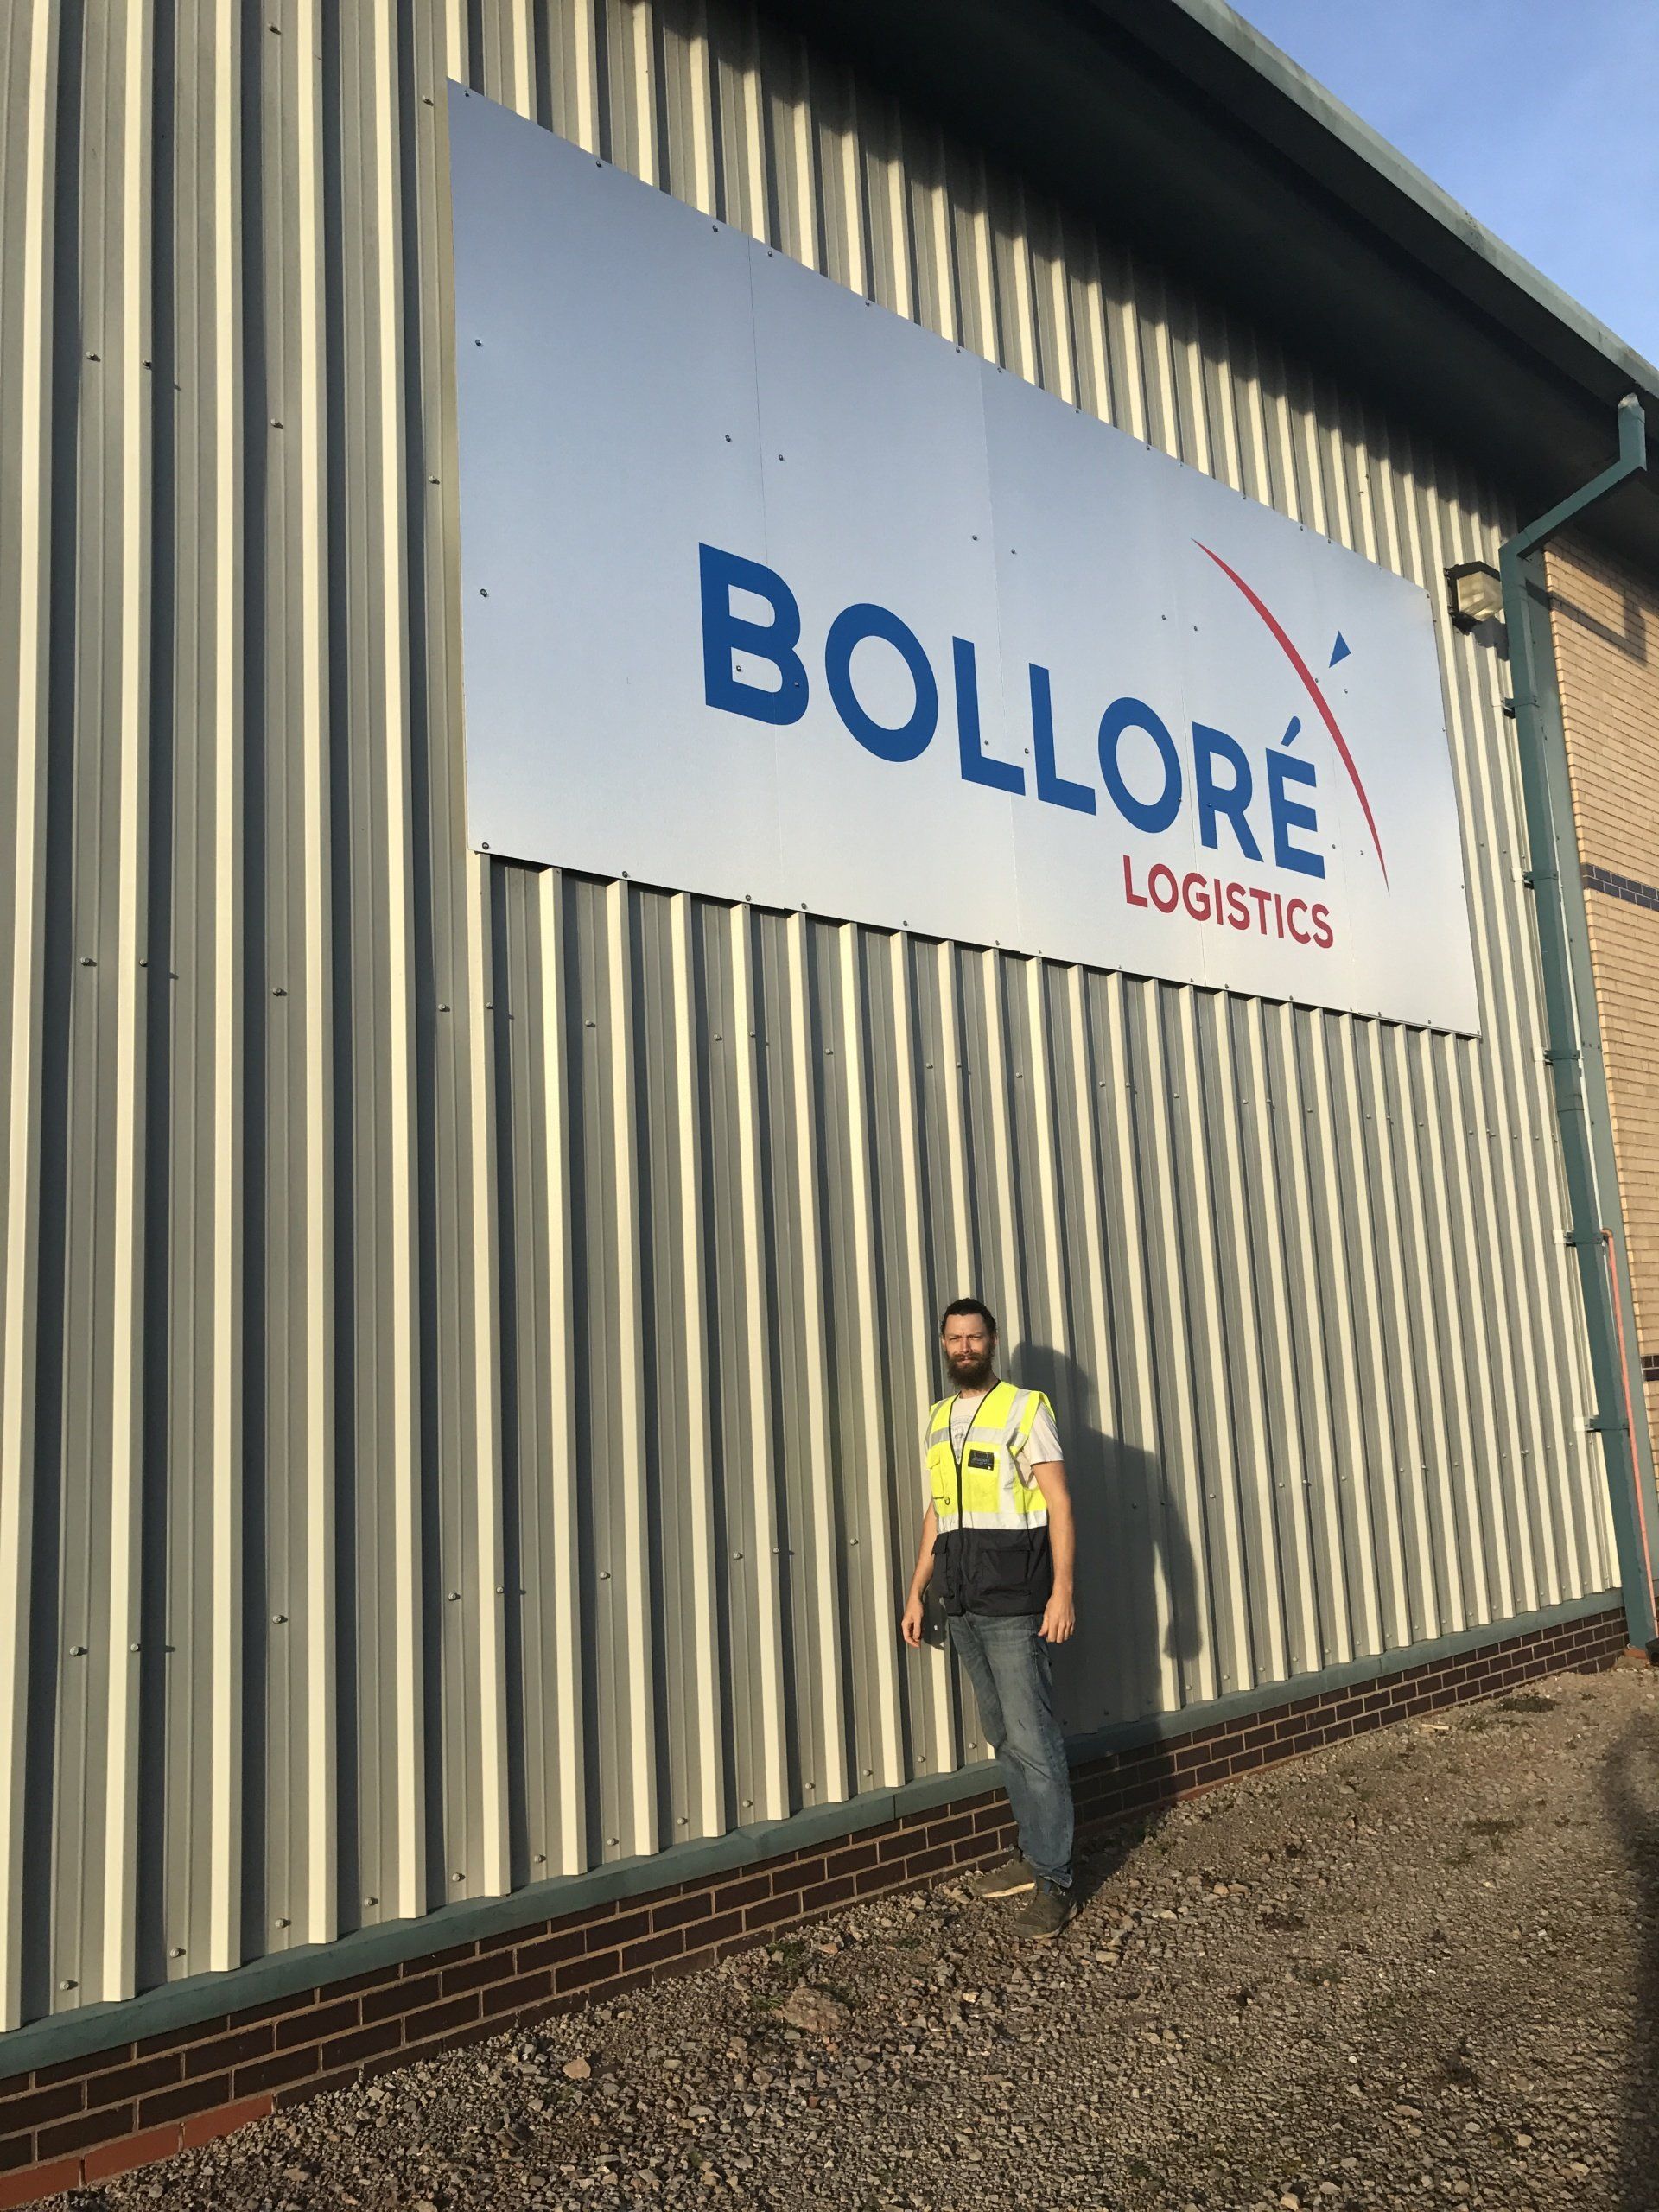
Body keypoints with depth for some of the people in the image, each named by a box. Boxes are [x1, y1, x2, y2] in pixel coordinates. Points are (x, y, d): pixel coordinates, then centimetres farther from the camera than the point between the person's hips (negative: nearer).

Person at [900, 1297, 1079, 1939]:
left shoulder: (1025, 1408, -5)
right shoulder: (936, 1421, 13)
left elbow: (1060, 1504, -9)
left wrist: (1063, 1591, -16)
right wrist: (916, 1592, 14)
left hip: (1014, 1601, -6)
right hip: (962, 1603, 6)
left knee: (1033, 1739, -5)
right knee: (1004, 1738, 12)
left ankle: (1054, 1884, 2)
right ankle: (1032, 1854, 23)